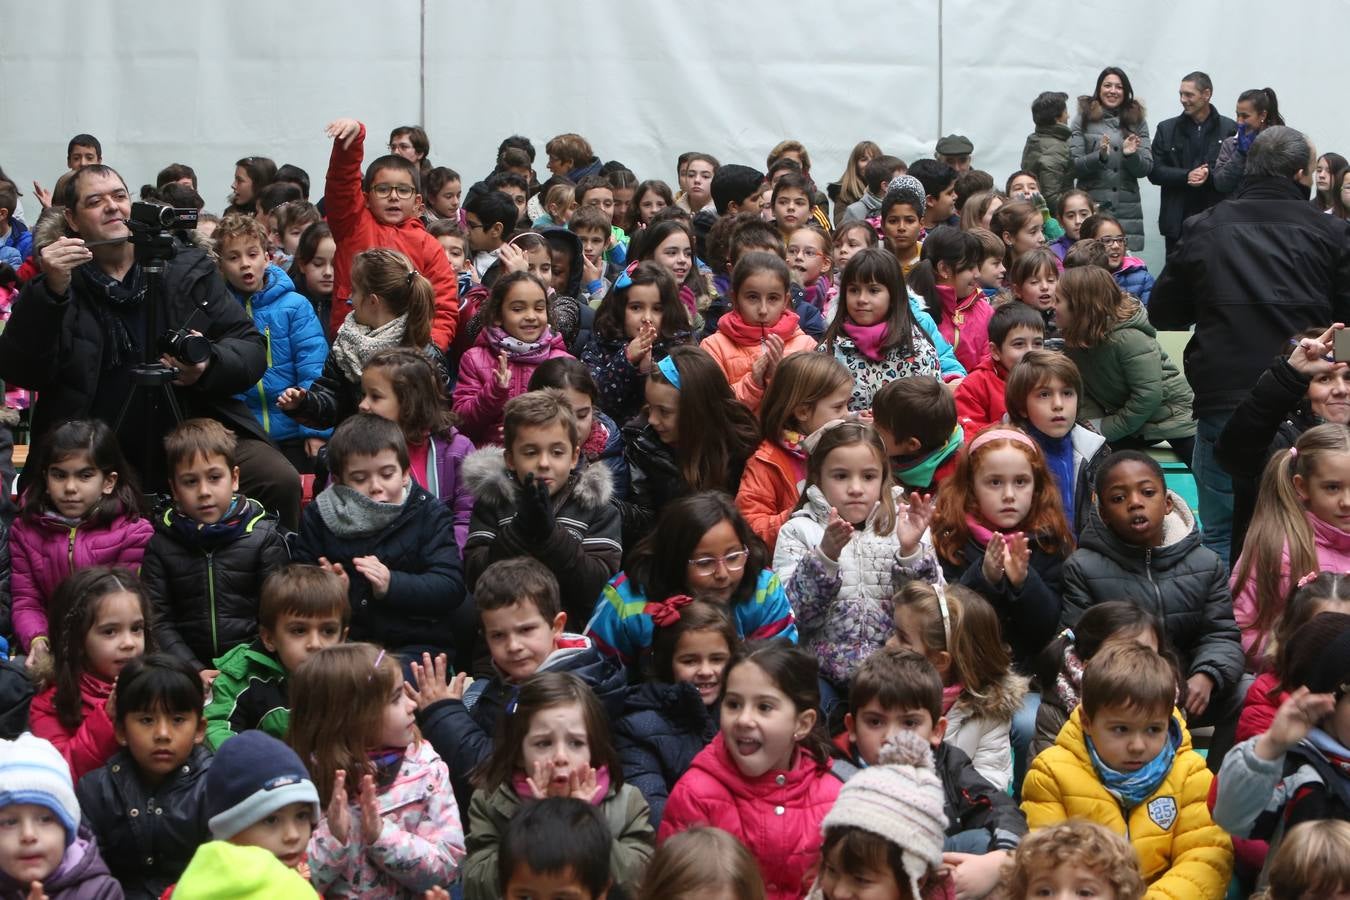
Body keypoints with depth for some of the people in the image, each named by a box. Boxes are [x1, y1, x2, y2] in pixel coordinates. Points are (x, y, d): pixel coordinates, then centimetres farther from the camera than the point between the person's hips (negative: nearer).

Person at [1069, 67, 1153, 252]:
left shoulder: (1137, 121, 11)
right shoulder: (1083, 119, 5)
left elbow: (1145, 169, 8)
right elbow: (1074, 167, -1)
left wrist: (1131, 155, -13)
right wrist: (1100, 156, -18)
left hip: (1127, 208, 2)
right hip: (1091, 206, -2)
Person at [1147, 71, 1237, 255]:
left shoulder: (1229, 129, 4)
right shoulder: (1166, 129, 10)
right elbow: (1154, 171, 4)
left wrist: (1210, 176, -18)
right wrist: (1187, 176, -11)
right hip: (1177, 221, 2)